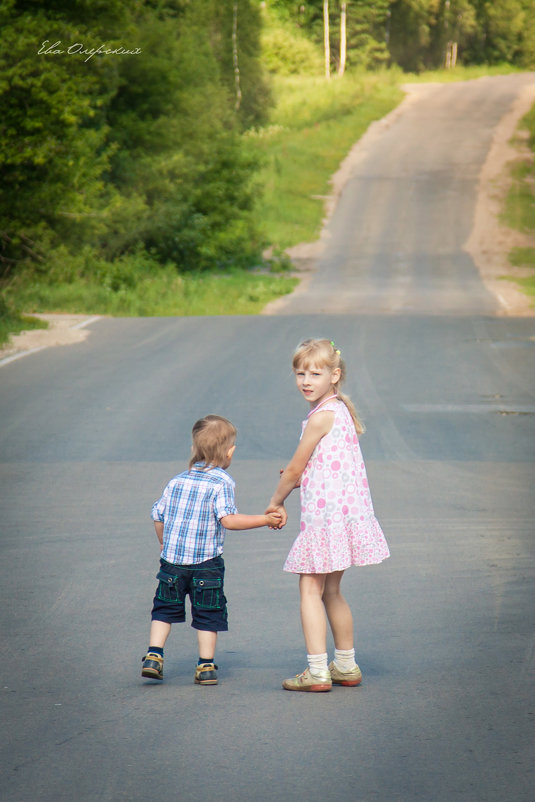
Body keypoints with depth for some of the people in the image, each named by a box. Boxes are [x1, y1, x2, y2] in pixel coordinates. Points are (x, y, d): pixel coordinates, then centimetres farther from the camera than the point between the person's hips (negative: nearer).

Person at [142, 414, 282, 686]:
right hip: (206, 562, -4)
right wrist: (265, 519, -16)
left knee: (166, 608, 16)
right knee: (208, 612, 7)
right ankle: (206, 667, 8)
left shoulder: (177, 481, 7)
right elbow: (228, 519, -20)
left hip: (172, 560, 4)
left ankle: (153, 656, 9)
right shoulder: (221, 483, -9)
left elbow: (158, 515, 12)